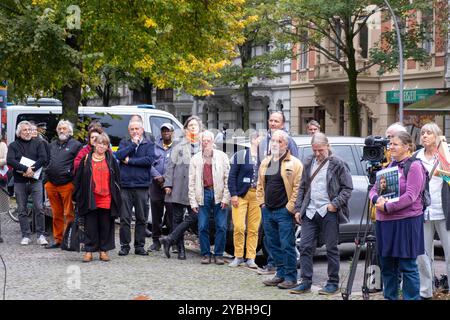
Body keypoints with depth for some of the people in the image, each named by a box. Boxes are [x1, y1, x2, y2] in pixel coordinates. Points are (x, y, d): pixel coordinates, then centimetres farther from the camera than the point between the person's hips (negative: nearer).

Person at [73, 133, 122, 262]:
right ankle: (89, 251, 7)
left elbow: (116, 179, 9)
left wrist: (116, 197, 4)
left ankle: (104, 250, 14)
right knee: (90, 226, 1)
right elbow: (79, 179, 6)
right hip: (90, 199, -1)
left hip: (107, 199, 1)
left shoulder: (111, 160, 8)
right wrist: (78, 197, 2)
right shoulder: (86, 159, 5)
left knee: (106, 226, 6)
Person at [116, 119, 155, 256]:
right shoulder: (124, 142, 12)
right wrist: (133, 144, -8)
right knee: (124, 218, 1)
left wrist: (130, 161, -7)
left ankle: (139, 246, 12)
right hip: (125, 185, 1)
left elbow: (149, 159, -11)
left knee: (142, 218, 4)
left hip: (142, 185, -1)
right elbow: (119, 155, -7)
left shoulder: (148, 144, 7)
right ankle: (124, 246, 8)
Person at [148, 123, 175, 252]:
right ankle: (156, 240, 15)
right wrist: (158, 176, -10)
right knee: (156, 214, 7)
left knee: (172, 214, -6)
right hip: (156, 184, 3)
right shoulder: (155, 146, 13)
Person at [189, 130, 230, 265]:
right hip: (203, 194, 1)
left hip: (219, 195, -1)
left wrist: (225, 197, -6)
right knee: (203, 227, 1)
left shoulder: (222, 157, 6)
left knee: (221, 227, -2)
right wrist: (193, 201, 1)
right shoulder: (195, 159, 10)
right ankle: (205, 254, 10)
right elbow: (192, 182, 8)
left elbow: (227, 178, 2)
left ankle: (219, 254, 7)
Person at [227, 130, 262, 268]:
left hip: (257, 196, 2)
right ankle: (238, 256, 8)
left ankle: (250, 258, 10)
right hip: (241, 195, -2)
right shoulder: (240, 156, 1)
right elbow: (232, 176, 2)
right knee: (239, 227, -5)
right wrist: (233, 194, -5)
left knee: (254, 229, 3)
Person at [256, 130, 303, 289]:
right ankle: (281, 273, 22)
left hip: (284, 211, -7)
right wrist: (262, 203, 11)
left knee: (287, 245, -5)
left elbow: (298, 187, -12)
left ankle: (291, 277, 1)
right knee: (273, 245, 12)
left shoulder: (294, 163, -7)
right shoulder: (265, 163, 15)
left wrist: (290, 207, -14)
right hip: (268, 210, 7)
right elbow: (260, 185, 21)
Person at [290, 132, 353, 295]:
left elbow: (347, 188, -3)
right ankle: (306, 282, 8)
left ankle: (333, 282, 10)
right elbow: (302, 188, 19)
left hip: (328, 212, -5)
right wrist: (298, 209, 12)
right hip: (309, 212, 5)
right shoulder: (309, 163, 13)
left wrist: (335, 204, -13)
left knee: (331, 248, 2)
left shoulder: (338, 164, -3)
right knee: (305, 247, 2)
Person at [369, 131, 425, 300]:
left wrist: (387, 206, -18)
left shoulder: (414, 166, -7)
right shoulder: (390, 166, 16)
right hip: (385, 223, 8)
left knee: (407, 266, -3)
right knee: (387, 265, 13)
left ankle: (411, 297, 3)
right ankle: (389, 297, 23)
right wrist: (377, 199, -7)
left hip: (406, 221, -8)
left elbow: (410, 196, -17)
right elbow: (374, 189, 15)